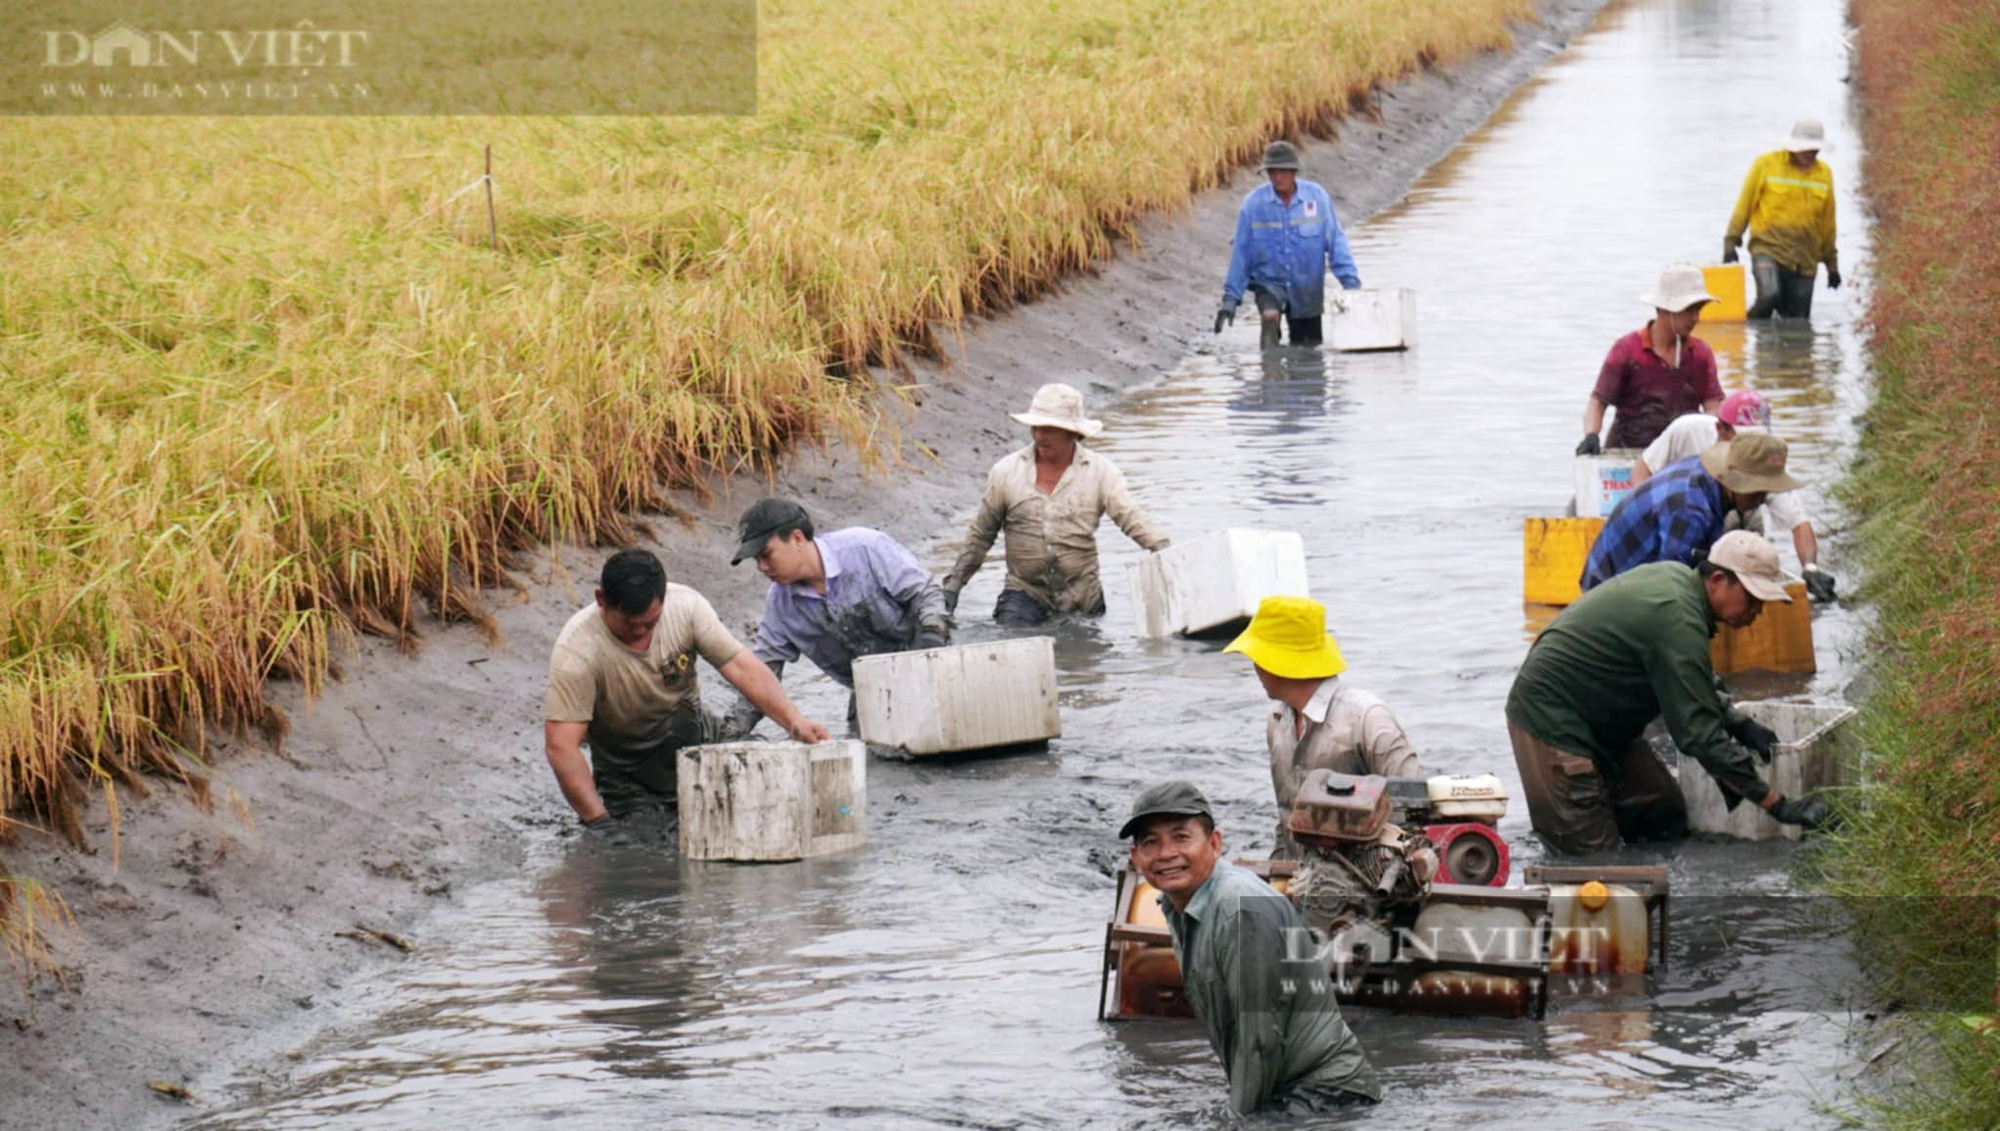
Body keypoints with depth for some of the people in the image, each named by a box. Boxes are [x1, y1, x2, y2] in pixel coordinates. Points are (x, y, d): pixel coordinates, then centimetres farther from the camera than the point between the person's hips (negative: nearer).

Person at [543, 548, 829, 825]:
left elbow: (740, 666, -15)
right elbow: (561, 746, -30)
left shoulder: (685, 605, -18)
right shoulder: (576, 650, -28)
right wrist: (599, 821, -37)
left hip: (695, 736, 3)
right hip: (629, 778, -3)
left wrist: (793, 720, -29)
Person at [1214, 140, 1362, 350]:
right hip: (1269, 282, -2)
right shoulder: (1253, 203, -12)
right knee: (1270, 316, -32)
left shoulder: (1317, 197, -13)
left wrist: (1350, 282, -14)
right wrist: (1231, 297, -4)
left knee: (1309, 349, 11)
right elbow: (1241, 252, -5)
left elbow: (1335, 242, -8)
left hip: (1307, 288, 2)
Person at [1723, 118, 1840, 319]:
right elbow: (1744, 205, 3)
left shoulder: (1824, 174, 10)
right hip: (1768, 250, -4)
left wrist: (1831, 264, 22)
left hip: (1805, 261, 4)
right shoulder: (1766, 165, -1)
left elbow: (1827, 222, 18)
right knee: (1769, 295, -25)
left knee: (1798, 324, 2)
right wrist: (1730, 244, -1)